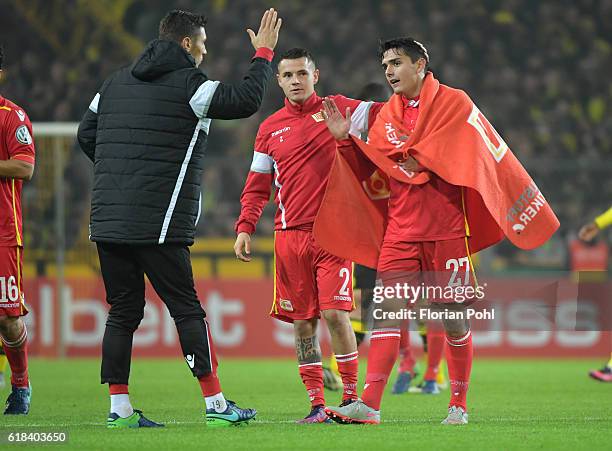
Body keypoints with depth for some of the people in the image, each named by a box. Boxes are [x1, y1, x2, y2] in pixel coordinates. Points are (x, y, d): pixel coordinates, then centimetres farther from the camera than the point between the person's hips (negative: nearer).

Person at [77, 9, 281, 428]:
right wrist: (264, 53, 1)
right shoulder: (187, 83, -6)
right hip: (158, 224, -6)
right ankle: (215, 403, 2)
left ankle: (119, 406, 6)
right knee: (187, 310, 0)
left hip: (108, 220, 6)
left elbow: (86, 134, 19)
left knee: (123, 311, 10)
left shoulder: (116, 82, 15)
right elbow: (245, 100, -12)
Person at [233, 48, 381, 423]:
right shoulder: (270, 128, 13)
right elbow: (257, 187, 16)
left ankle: (351, 396, -1)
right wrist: (245, 227, 5)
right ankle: (317, 405, 8)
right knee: (303, 322, 2)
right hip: (290, 235, 3)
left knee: (335, 313, -12)